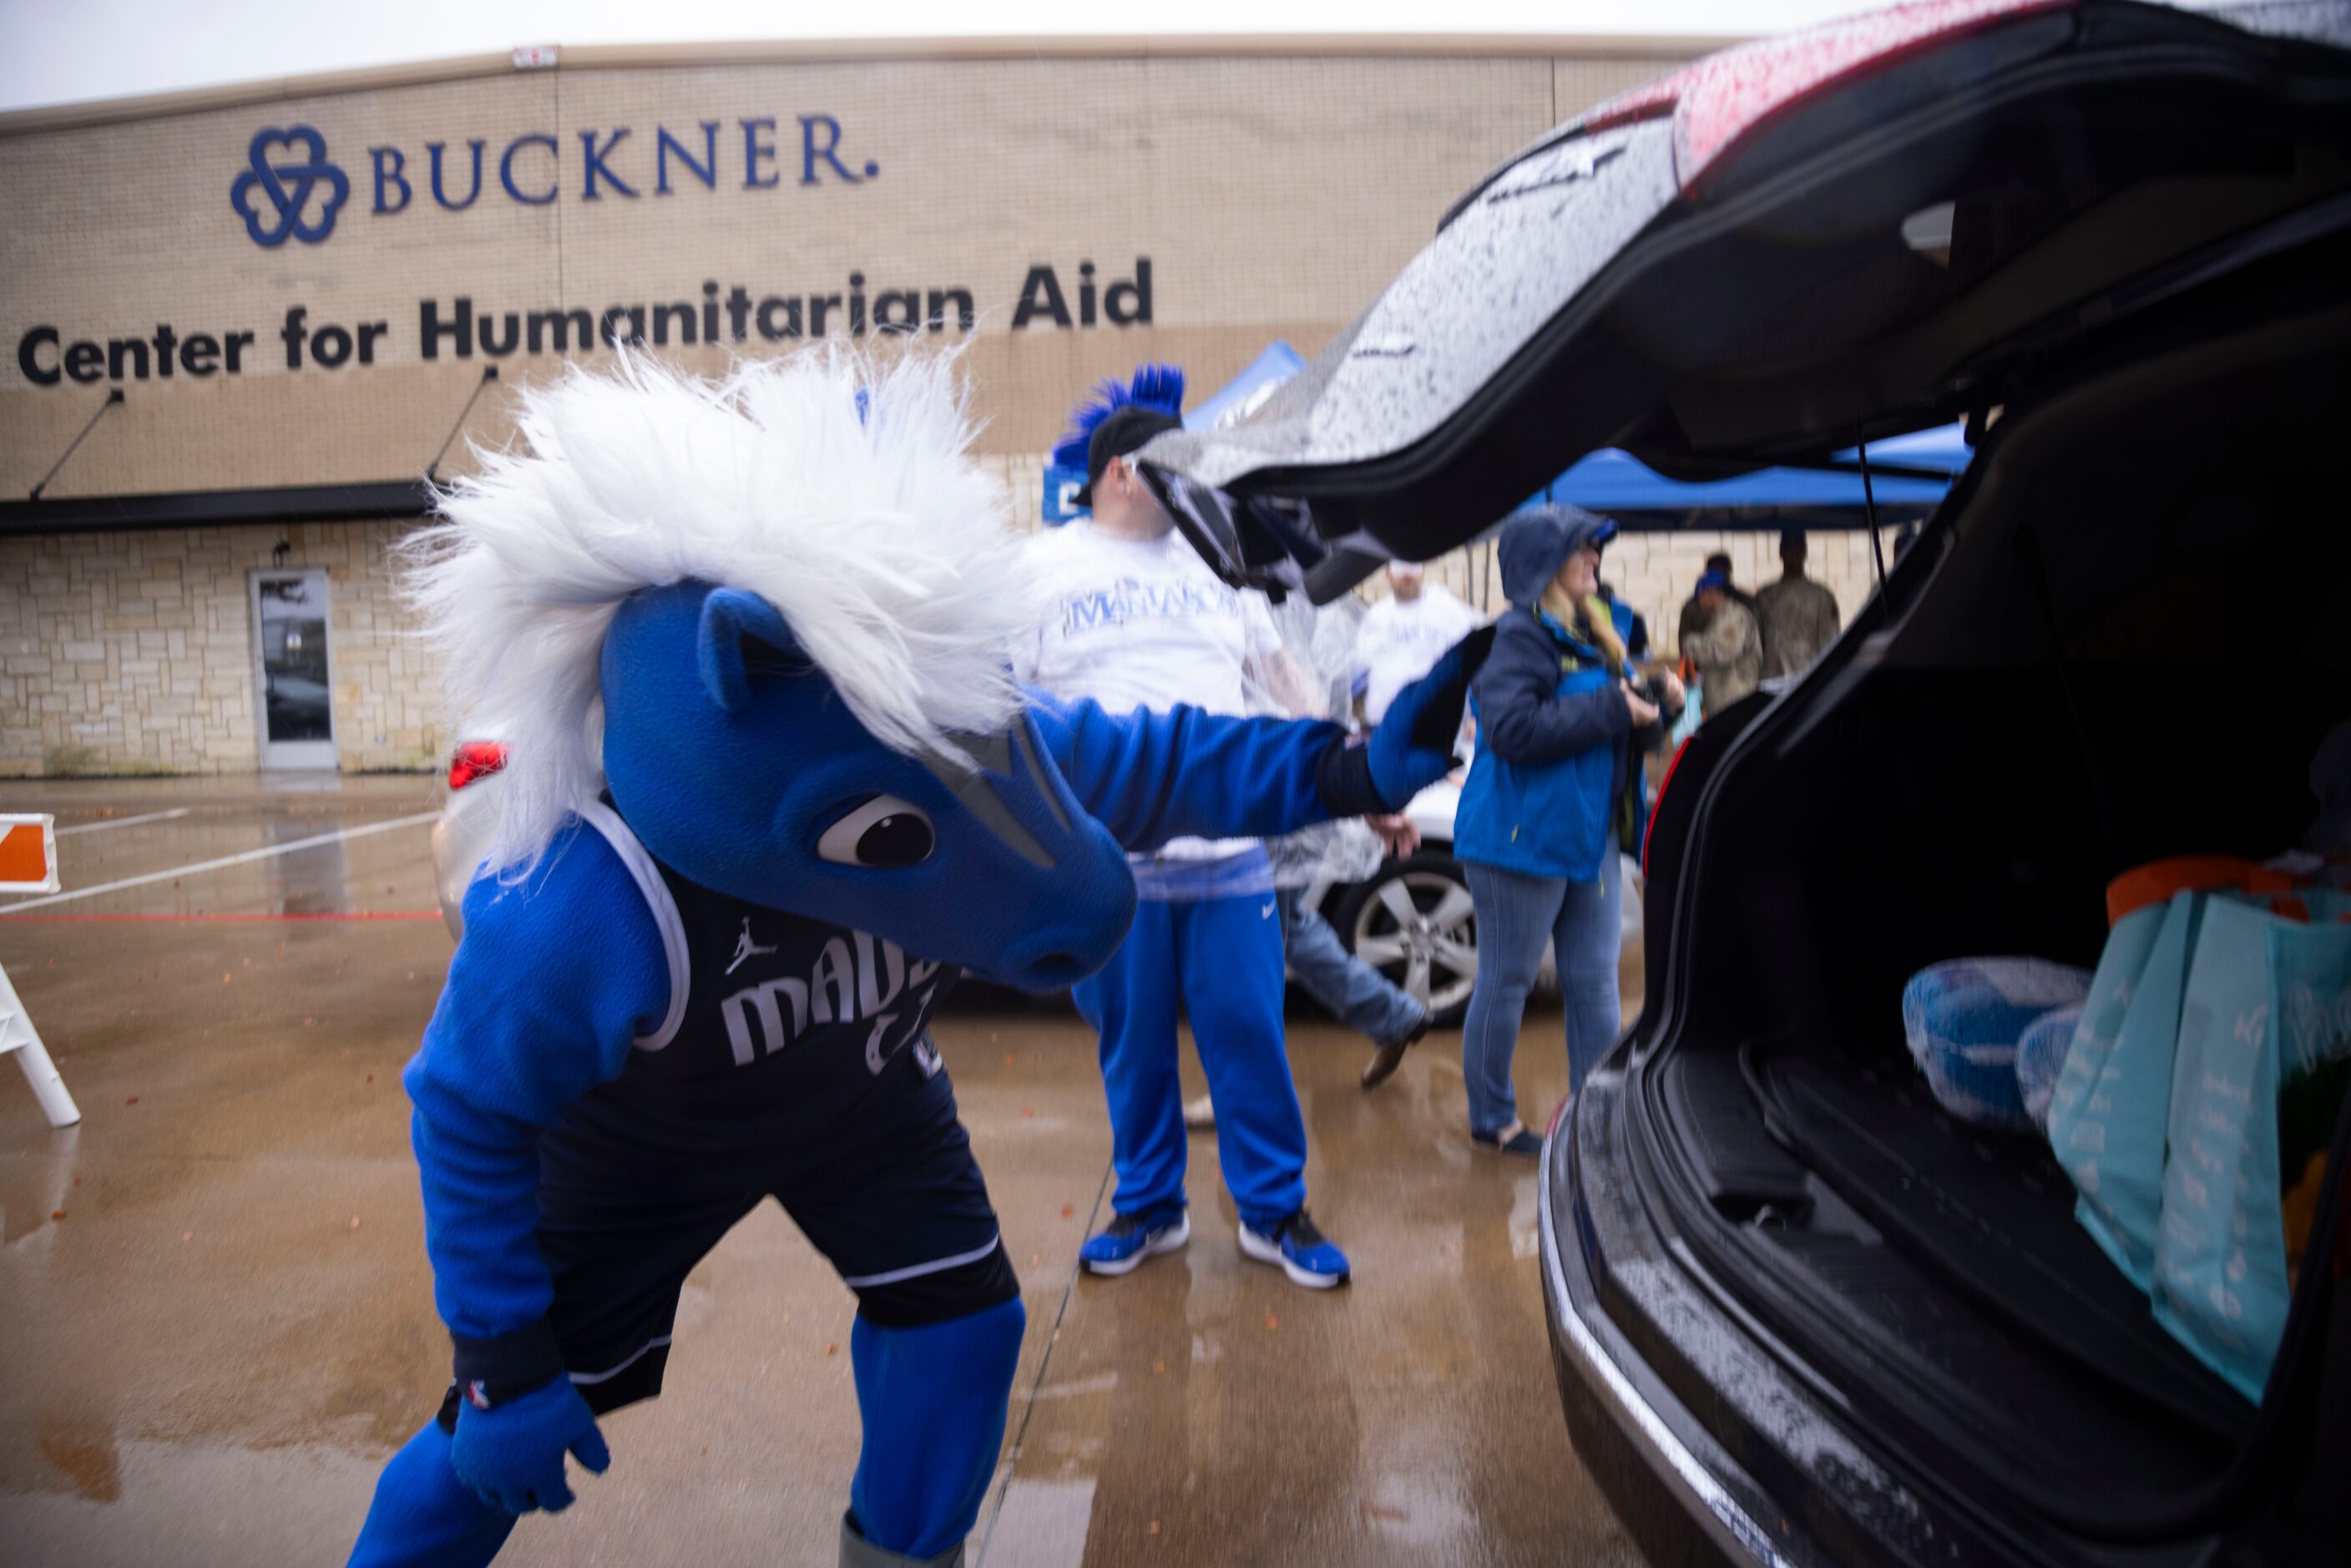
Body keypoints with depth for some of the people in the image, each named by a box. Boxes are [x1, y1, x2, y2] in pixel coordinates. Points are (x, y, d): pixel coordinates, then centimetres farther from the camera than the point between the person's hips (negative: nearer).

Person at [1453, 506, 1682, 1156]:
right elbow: (1511, 729, -26)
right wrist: (1611, 708, -21)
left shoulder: (1599, 633, 14)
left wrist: (1660, 706, -1)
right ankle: (1491, 1119, 18)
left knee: (1595, 984, 12)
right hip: (1523, 838, -8)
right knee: (1506, 982, 4)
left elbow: (1631, 732, 20)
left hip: (1591, 837, 8)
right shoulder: (1520, 636, -13)